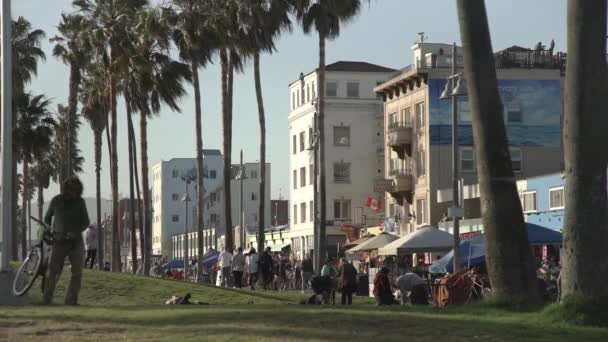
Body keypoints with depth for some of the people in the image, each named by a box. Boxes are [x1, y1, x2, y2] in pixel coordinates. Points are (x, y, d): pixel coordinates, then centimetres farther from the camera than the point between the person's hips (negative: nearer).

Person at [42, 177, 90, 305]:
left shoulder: (80, 202, 0)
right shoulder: (56, 201, -1)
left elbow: (86, 222, 1)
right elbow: (47, 218, 14)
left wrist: (75, 232, -15)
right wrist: (49, 233, -1)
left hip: (76, 242, 1)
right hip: (59, 242, -1)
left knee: (77, 273, -6)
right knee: (53, 272, -7)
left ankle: (71, 301, 0)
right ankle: (46, 301, -5)